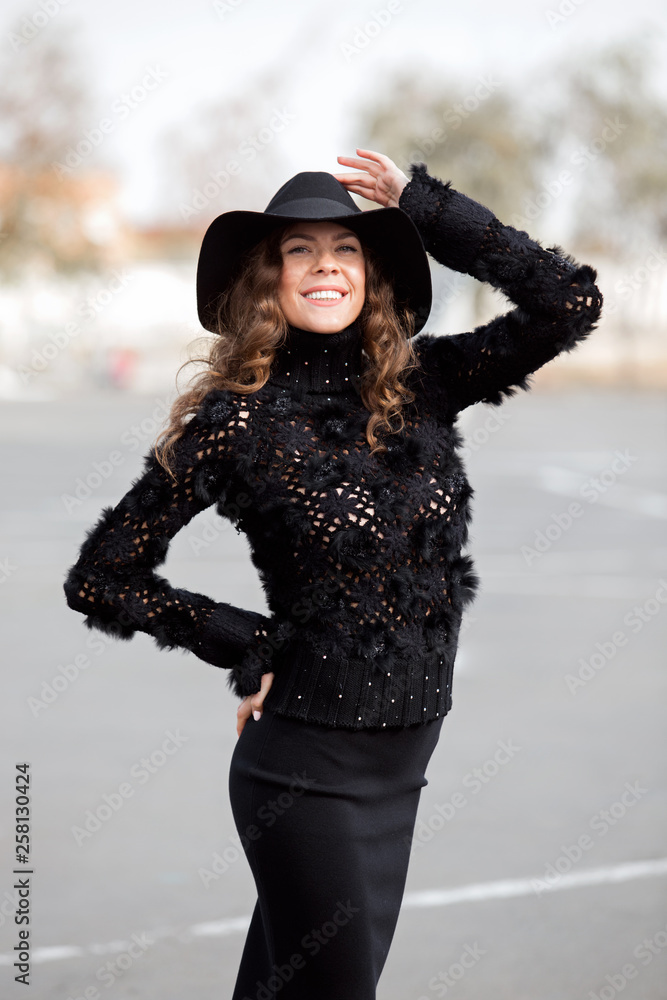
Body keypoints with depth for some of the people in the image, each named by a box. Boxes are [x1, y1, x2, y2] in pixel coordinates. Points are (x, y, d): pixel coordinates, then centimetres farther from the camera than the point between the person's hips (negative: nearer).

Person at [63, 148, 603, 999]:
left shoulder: (418, 384, 1)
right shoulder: (236, 419, -10)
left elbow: (569, 304, -8)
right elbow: (100, 578, -5)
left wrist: (422, 205, -8)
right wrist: (248, 644, -5)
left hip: (401, 762, 5)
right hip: (307, 763, -5)